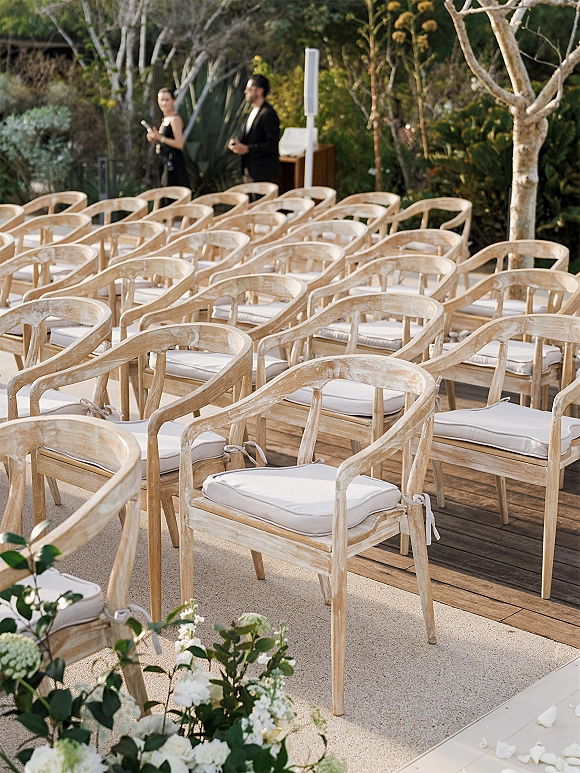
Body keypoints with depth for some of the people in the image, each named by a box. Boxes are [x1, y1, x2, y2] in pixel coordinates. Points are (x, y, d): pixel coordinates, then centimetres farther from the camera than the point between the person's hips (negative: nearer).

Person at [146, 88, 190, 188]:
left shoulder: (175, 119, -12)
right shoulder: (165, 119, 16)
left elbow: (179, 144, -20)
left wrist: (160, 138, -17)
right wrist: (154, 139, 6)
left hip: (173, 161, -10)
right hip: (165, 162, 10)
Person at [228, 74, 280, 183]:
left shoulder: (268, 114, -16)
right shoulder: (253, 111, 15)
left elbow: (272, 144, -21)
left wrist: (247, 149, -23)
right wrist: (238, 143, 3)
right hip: (249, 170, 10)